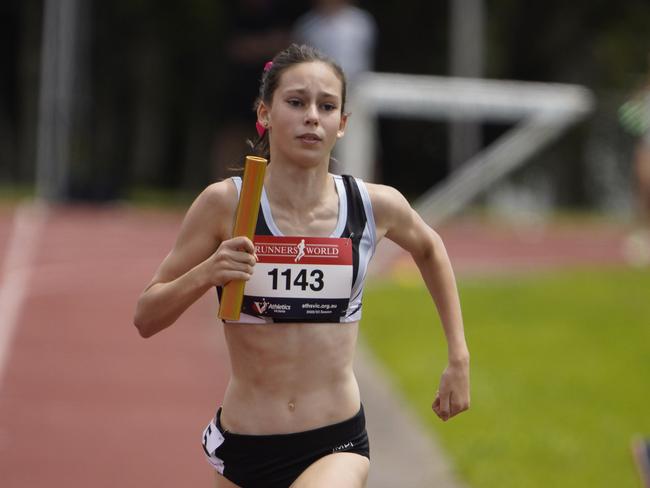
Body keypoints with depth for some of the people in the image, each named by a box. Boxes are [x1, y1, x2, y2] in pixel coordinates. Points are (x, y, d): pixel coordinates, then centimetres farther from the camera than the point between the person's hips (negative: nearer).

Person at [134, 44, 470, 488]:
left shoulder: (376, 207, -3)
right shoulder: (225, 205, -8)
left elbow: (429, 248, 22)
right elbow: (146, 319, -4)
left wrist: (459, 359, 18)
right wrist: (205, 273, -22)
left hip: (337, 448, -1)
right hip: (242, 449, 1)